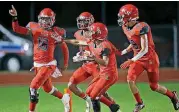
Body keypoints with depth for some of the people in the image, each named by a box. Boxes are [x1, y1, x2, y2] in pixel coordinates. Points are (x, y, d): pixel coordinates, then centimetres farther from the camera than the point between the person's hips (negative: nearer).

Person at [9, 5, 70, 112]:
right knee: (48, 88, 20)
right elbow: (17, 29, -7)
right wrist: (15, 17, -23)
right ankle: (65, 98, 47)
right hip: (37, 64, 5)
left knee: (33, 87, -16)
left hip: (48, 65, -5)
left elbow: (65, 48, 4)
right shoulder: (34, 28, -1)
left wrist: (65, 64, 8)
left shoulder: (56, 32, -8)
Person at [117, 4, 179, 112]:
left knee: (154, 86, 6)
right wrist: (122, 52, 0)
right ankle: (140, 103, 5)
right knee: (130, 79, -14)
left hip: (150, 59, -6)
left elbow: (144, 49, -28)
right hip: (138, 59, 6)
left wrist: (131, 61, -32)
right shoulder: (126, 28, -2)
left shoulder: (141, 28, -27)